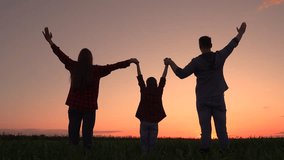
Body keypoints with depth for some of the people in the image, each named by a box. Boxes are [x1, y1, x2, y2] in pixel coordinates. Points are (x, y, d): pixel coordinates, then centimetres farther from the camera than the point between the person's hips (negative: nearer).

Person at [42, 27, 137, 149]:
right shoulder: (96, 70, -2)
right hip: (90, 107, -1)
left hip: (74, 106, 1)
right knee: (87, 134, 4)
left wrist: (50, 42, 17)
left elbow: (61, 56, 8)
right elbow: (113, 66, 2)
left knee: (73, 134, 5)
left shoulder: (74, 67, 1)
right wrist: (129, 61, 11)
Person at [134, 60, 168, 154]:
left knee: (144, 142, 6)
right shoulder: (158, 91, 1)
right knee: (152, 143, 7)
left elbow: (140, 77, 9)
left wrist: (137, 65, 20)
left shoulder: (144, 90, -1)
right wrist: (166, 66, 21)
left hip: (144, 121, 0)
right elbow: (163, 79, 11)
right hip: (154, 121, 0)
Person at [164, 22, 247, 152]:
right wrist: (240, 33, 32)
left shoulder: (197, 61, -8)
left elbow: (182, 74, -9)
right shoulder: (219, 56, 0)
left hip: (203, 101, -2)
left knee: (205, 131, -2)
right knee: (222, 130, 4)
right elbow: (231, 46, 16)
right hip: (218, 99, 2)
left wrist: (171, 62, 5)